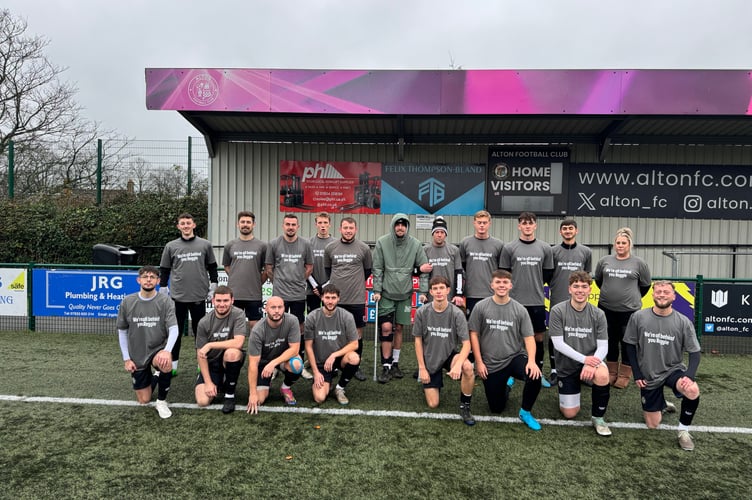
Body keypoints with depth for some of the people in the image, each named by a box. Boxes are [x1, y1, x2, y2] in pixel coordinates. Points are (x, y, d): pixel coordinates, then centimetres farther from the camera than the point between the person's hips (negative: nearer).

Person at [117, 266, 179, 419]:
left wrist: (167, 350, -38)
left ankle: (161, 401, -11)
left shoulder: (165, 302, -12)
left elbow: (174, 329, -20)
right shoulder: (127, 302, -6)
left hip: (158, 349, -2)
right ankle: (153, 378, 42)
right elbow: (122, 331, 4)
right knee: (144, 401, 7)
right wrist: (126, 359, 0)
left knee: (166, 364, -38)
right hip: (137, 356, 2)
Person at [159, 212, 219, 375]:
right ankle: (173, 364, 18)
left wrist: (213, 288, 4)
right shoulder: (171, 246, 5)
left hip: (199, 295, 0)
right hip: (177, 296, 0)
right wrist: (163, 291, 5)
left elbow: (212, 268, 9)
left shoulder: (205, 245, 4)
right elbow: (164, 270, 9)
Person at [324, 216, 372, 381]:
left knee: (358, 332, 6)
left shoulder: (364, 248, -1)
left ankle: (356, 366, 20)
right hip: (335, 297, 1)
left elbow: (368, 270, 11)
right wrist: (337, 283, 12)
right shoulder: (330, 247, 3)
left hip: (357, 298, -1)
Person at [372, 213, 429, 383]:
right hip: (386, 293, -1)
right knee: (386, 328, -4)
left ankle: (395, 363, 24)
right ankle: (386, 366, 6)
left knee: (399, 328, 10)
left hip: (405, 294, 2)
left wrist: (423, 291, -7)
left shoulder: (415, 244, -4)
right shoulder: (382, 242, -7)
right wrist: (376, 290, -9)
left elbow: (424, 269, -1)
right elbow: (377, 269, -4)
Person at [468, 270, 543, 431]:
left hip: (515, 357, 0)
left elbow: (529, 337, -5)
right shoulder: (480, 307, -6)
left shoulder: (520, 309, -4)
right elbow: (473, 334, -2)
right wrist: (479, 362, -6)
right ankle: (506, 386, 42)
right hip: (491, 364, 0)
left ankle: (525, 412, -3)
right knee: (496, 408, 7)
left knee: (535, 376, -32)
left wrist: (531, 361, -22)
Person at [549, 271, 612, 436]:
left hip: (590, 362, 1)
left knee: (602, 375, -36)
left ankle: (597, 417, -9)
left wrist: (591, 363, -29)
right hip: (567, 366, -1)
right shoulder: (557, 311, -15)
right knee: (570, 414, 1)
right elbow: (558, 344, -17)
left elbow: (603, 346, -10)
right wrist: (584, 358, -26)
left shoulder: (598, 314, -8)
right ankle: (571, 390, 37)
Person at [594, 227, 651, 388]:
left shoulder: (638, 263, -4)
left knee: (627, 343, 6)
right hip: (606, 308, 3)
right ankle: (611, 372, 27)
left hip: (629, 310, -2)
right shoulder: (605, 261, 2)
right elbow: (597, 279, 17)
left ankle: (624, 375, 19)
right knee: (610, 341, 13)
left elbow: (645, 285, 8)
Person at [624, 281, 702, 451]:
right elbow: (630, 345, -1)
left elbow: (694, 352, -6)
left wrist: (690, 376, -24)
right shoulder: (638, 317, -11)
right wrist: (637, 375, -5)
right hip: (648, 376, 0)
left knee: (693, 391, -35)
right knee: (652, 425, 5)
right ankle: (661, 405, 41)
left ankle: (683, 430, -8)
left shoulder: (683, 322, -11)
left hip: (673, 370, 0)